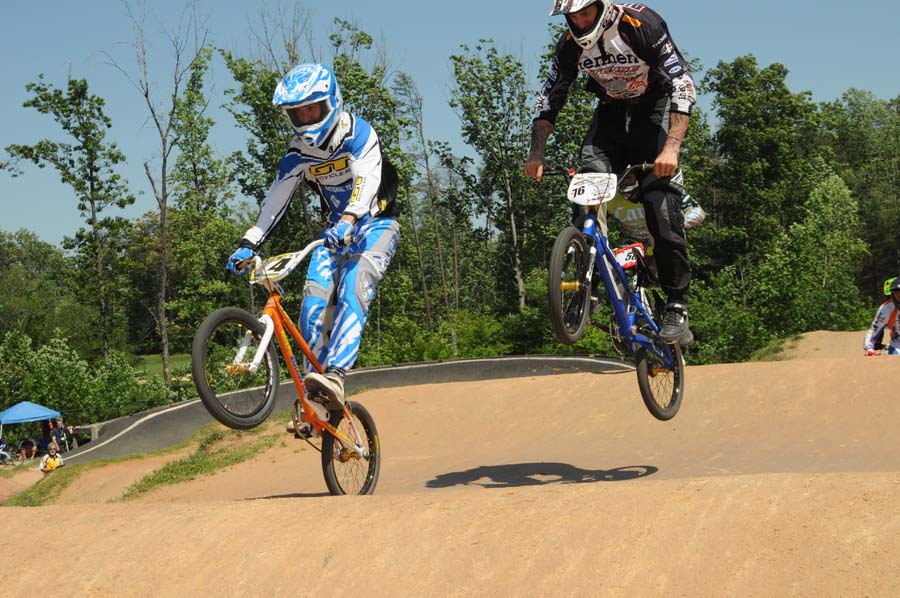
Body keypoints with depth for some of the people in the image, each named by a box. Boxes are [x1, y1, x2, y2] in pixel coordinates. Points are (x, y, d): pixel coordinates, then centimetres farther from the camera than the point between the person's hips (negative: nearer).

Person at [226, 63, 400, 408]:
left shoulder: (358, 134, -17)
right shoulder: (298, 152, -2)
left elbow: (367, 180, -32)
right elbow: (276, 198, -2)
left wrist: (348, 221, -50)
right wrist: (249, 244, -13)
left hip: (375, 225, -5)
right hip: (336, 230, 5)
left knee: (353, 290, -28)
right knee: (313, 299, -15)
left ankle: (334, 376, -40)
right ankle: (312, 391, -8)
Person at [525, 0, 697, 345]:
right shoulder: (571, 45, -11)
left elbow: (683, 85, -30)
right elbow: (549, 99, 0)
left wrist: (671, 147, -41)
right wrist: (536, 153, -14)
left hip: (655, 107, -4)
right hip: (612, 111, 4)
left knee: (660, 197, -20)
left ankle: (677, 306, -17)